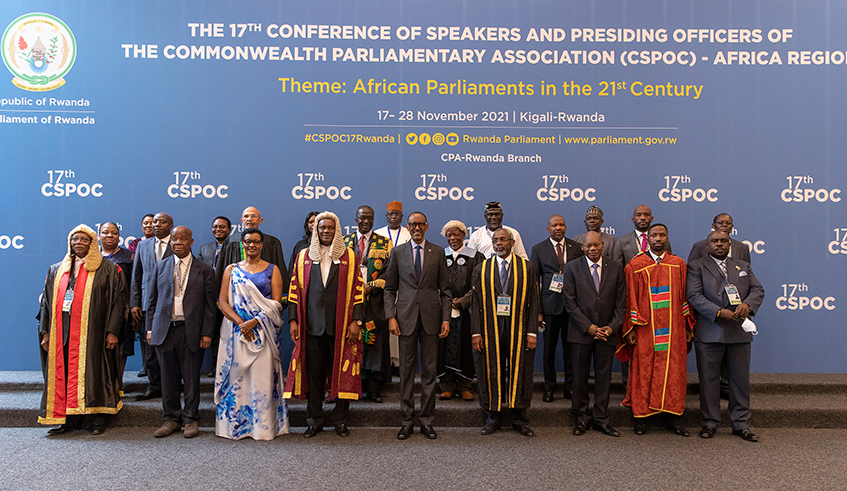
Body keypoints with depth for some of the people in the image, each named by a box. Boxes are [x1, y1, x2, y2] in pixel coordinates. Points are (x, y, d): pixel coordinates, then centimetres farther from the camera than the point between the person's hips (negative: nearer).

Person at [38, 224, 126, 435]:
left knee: (92, 373, -2)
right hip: (62, 333, 4)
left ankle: (96, 419, 7)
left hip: (92, 333, -4)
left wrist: (112, 331, -11)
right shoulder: (56, 271, 17)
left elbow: (118, 300, -3)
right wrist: (45, 331, 9)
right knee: (62, 374, 3)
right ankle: (68, 419, 13)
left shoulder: (108, 270, 2)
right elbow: (47, 302, 17)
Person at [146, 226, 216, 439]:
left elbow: (210, 304, 1)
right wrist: (150, 328, 6)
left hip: (191, 331, -2)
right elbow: (152, 300, 13)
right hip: (164, 330, 3)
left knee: (191, 378, 4)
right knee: (168, 378, 8)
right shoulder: (161, 267, 11)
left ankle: (191, 419, 17)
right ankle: (171, 418, 22)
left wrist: (207, 333, -6)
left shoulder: (204, 270, 3)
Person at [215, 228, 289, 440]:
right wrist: (240, 322, -11)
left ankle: (263, 426, 5)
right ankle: (236, 424, 13)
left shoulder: (272, 270, 7)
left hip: (263, 331, -1)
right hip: (236, 329, 2)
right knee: (237, 374, 1)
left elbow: (276, 303, -1)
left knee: (262, 376, -3)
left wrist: (255, 321, -14)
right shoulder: (231, 269, 11)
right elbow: (222, 301, 4)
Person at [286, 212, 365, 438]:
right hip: (312, 324, 1)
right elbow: (295, 290, 9)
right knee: (313, 373, 6)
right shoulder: (303, 257, 10)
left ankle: (341, 419, 17)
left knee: (342, 373, 3)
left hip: (341, 326, -1)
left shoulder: (349, 257, 6)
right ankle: (315, 419, 19)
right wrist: (293, 320, 2)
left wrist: (356, 321, -6)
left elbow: (357, 290, 2)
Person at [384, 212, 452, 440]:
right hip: (406, 318, 0)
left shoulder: (438, 252, 7)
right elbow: (390, 288, 7)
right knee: (406, 370, 4)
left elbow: (445, 289, 7)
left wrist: (446, 318, -1)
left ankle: (426, 419, 16)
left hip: (430, 317, 0)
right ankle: (408, 420, 15)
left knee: (429, 370, 5)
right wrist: (391, 316, -4)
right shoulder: (398, 252, 7)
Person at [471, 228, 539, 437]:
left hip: (518, 330, 0)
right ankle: (493, 418, 19)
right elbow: (477, 303, 4)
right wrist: (476, 332, -3)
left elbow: (533, 302, 2)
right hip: (491, 331, 1)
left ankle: (519, 419, 17)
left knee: (519, 372, 4)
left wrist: (532, 332, -5)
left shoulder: (527, 269, 5)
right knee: (492, 373, 5)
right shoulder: (481, 269, 7)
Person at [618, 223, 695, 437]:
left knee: (673, 372, 5)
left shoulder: (678, 265, 7)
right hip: (645, 330, -2)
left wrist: (688, 326, 7)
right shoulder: (634, 266, 0)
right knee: (643, 373, 3)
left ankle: (672, 417, 17)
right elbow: (630, 299, -1)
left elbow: (684, 297, 11)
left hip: (673, 330, 2)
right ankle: (640, 417, 14)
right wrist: (630, 328, -6)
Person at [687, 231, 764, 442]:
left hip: (740, 331, 4)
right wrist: (720, 313, -17)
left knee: (741, 378, 7)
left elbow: (758, 289, 9)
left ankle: (741, 424, 19)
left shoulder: (743, 266, 18)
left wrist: (747, 305, -12)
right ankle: (710, 422, 15)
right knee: (709, 379, 3)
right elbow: (694, 296, -7)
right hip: (709, 333, -3)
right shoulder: (696, 266, 3)